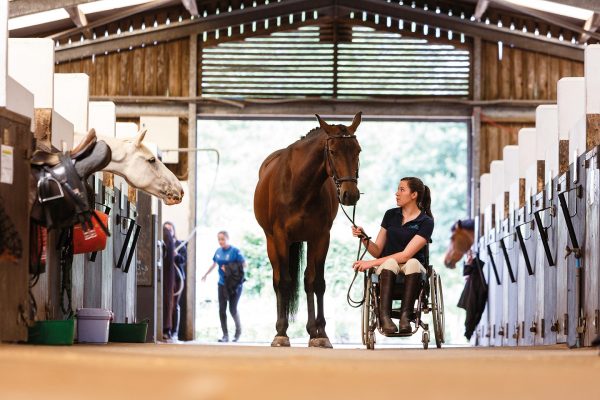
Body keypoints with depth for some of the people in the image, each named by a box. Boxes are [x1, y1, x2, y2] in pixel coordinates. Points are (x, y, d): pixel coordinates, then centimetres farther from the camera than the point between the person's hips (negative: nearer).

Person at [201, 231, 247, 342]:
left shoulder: (235, 251, -10)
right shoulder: (218, 251, 7)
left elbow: (244, 265, -11)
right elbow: (214, 264, 23)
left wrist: (230, 269, -20)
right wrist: (205, 275, 33)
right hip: (222, 283, 5)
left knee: (233, 309, -4)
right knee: (222, 309, -1)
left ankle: (238, 330, 22)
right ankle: (225, 335, 5)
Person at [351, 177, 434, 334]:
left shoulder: (426, 222, -5)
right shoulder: (391, 215, 9)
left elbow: (406, 254, -16)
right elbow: (377, 251, 8)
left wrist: (371, 263, -20)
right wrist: (364, 238, -13)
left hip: (411, 273, -2)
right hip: (386, 270, 2)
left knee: (413, 262, -36)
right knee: (390, 262, -33)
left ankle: (405, 316, -48)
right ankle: (384, 316, -50)